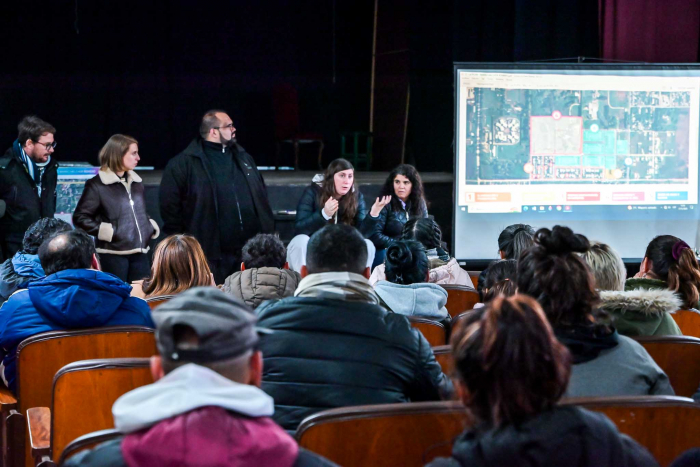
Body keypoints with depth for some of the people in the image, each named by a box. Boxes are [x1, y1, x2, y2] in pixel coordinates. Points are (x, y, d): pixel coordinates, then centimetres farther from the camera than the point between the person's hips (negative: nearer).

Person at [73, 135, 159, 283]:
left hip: (140, 253, 6)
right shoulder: (97, 185, -4)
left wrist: (152, 228, 9)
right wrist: (107, 232, -13)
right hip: (113, 254, -6)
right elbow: (80, 217, -7)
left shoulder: (136, 182, 15)